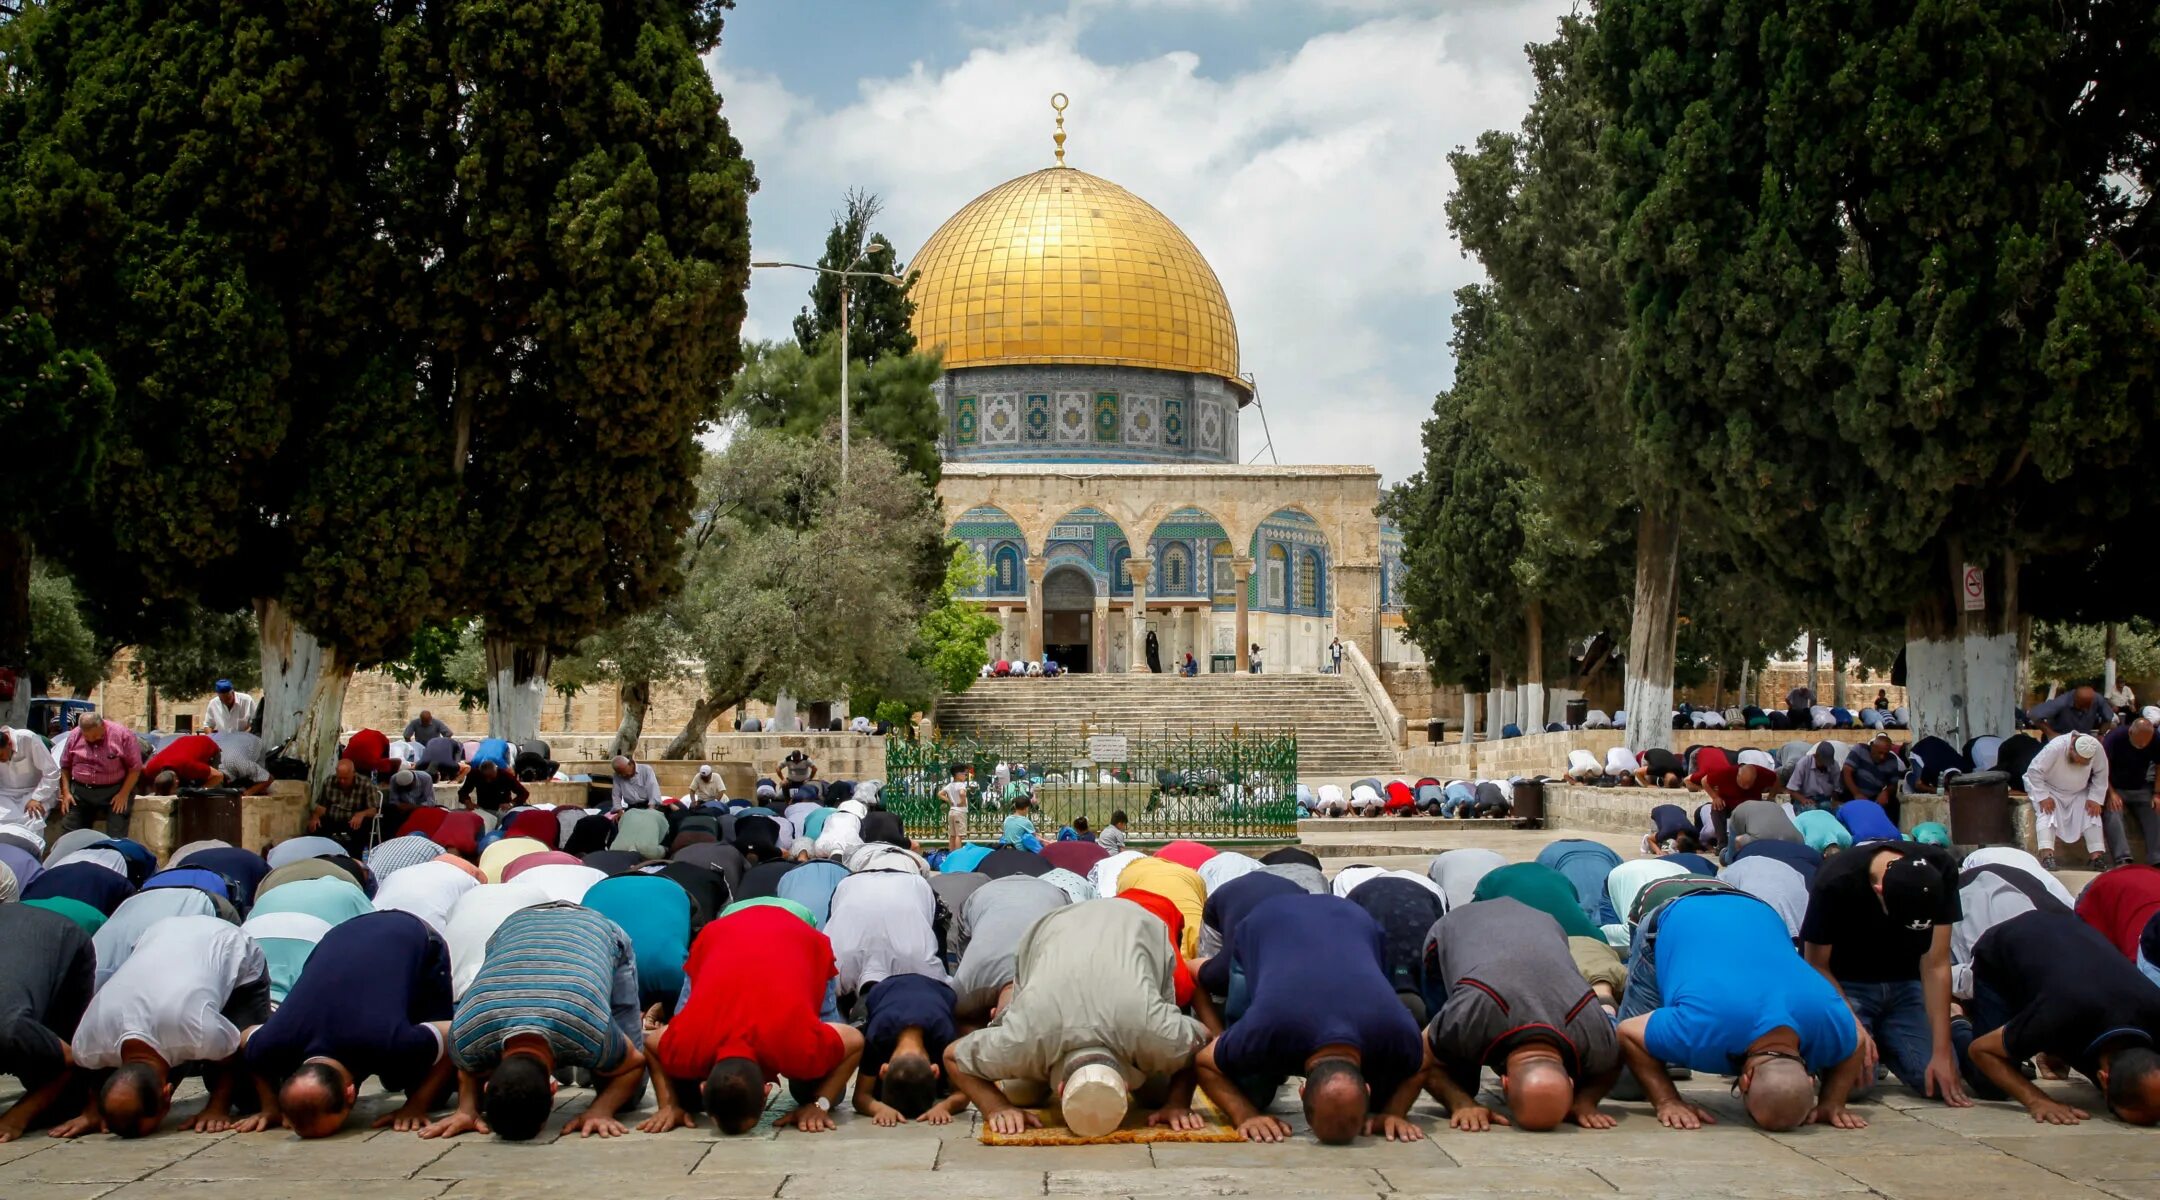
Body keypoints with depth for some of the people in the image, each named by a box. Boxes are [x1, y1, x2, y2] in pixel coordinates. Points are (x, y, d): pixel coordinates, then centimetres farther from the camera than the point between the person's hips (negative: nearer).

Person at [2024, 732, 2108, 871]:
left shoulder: (2097, 749, -24)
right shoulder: (2055, 747, -35)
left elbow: (2101, 774, -10)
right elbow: (2034, 771, -29)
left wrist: (2095, 799, -16)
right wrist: (2043, 797, -30)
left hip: (2078, 792, 4)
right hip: (2049, 789, -4)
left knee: (2092, 814, -13)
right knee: (2047, 813, -26)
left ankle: (2095, 855, -14)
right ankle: (2047, 855, -38)